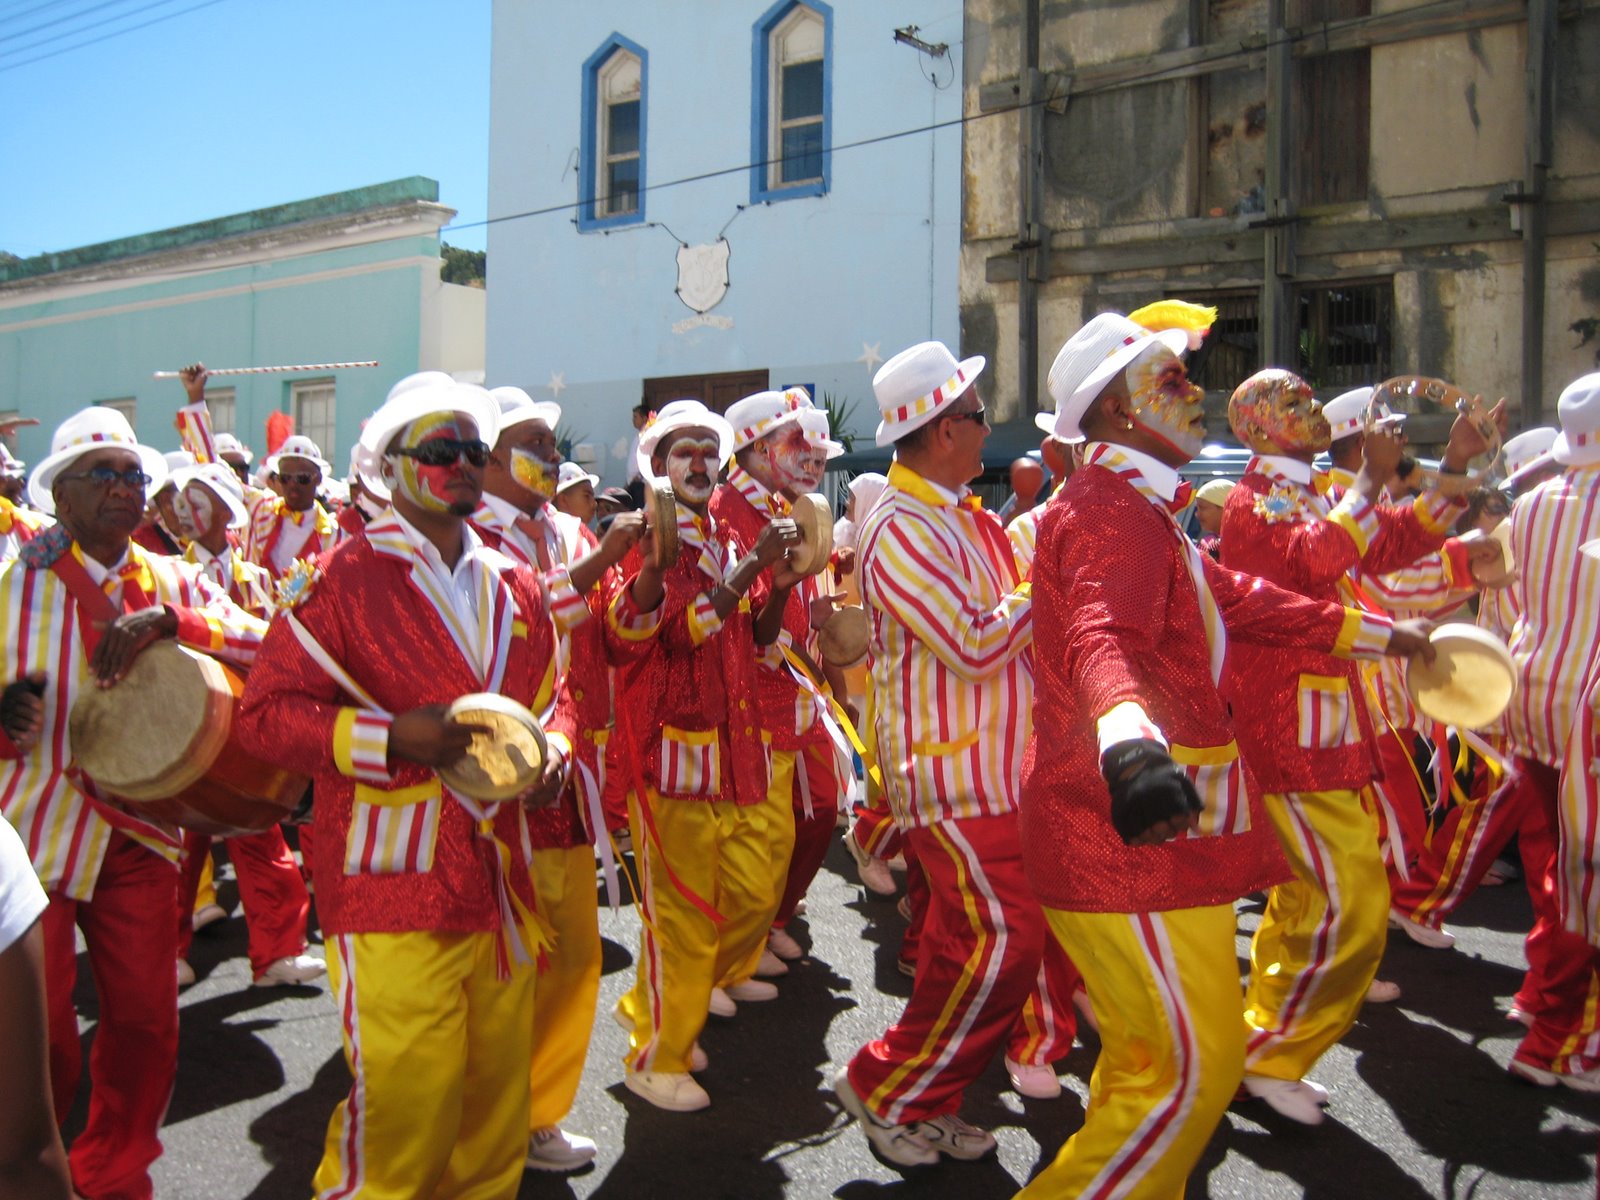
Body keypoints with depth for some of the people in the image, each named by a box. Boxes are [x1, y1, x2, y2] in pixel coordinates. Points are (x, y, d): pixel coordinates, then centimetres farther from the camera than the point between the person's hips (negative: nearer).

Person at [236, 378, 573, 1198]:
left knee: (497, 1093, 15)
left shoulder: (514, 585, 12)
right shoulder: (346, 577, -5)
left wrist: (552, 747, 1)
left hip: (501, 878, 6)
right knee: (406, 1104, -3)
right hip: (393, 889, -5)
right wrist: (394, 739, -19)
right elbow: (264, 711, -7)